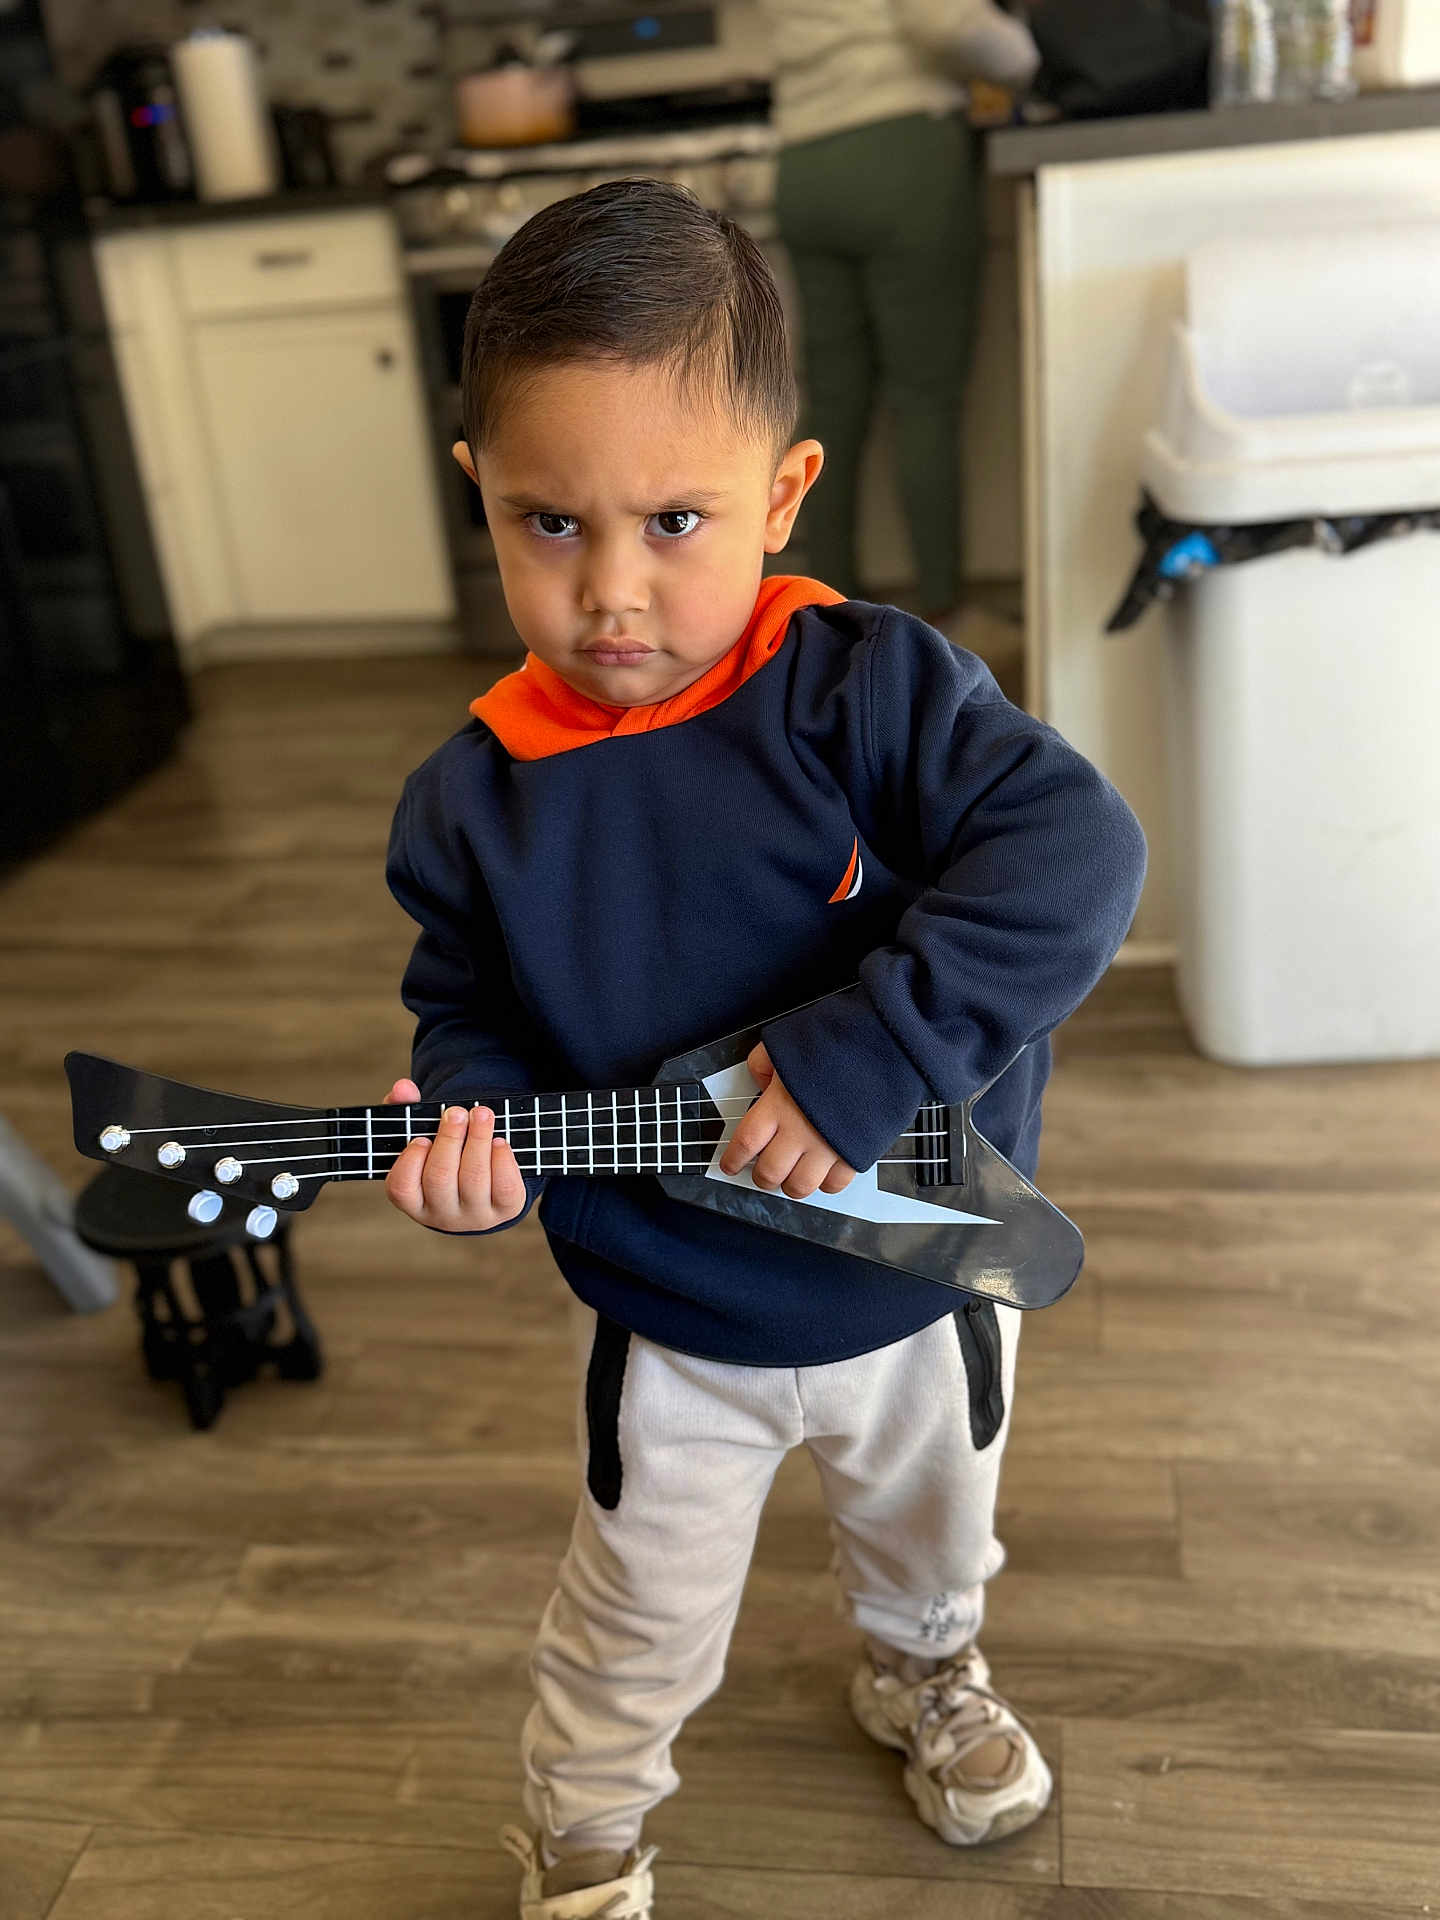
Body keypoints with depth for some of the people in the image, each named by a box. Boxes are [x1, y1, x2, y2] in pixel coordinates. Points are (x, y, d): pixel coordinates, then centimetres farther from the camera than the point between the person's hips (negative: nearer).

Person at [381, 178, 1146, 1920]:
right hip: (673, 1332, 0)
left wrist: (868, 1048, -39)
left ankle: (921, 1672, 66)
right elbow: (474, 1017, -2)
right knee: (643, 1626, 21)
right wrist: (472, 1127, -23)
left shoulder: (872, 691, -23)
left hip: (922, 1275, 1)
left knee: (933, 1536, 30)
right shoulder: (473, 806, -15)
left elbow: (1073, 850, -33)